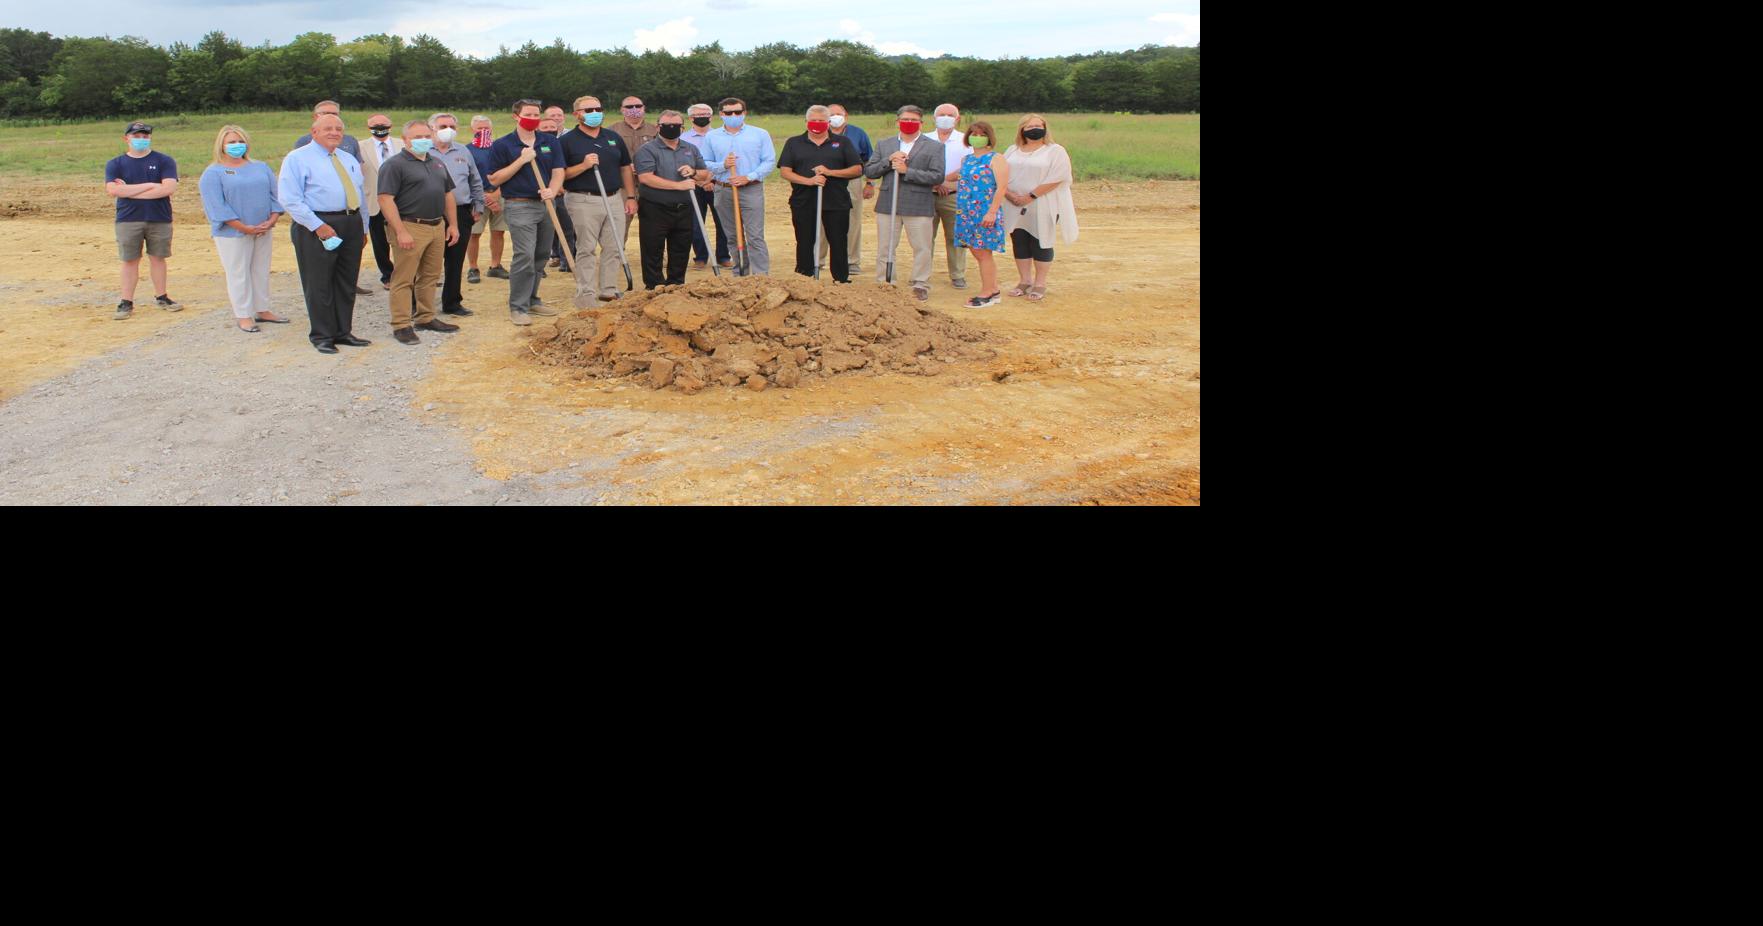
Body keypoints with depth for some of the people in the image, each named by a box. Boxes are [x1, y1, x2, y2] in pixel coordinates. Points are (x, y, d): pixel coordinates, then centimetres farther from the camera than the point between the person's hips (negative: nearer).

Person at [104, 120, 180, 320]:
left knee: (157, 258, 9)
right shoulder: (115, 164, 5)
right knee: (130, 261, 3)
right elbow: (113, 190, -10)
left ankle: (161, 297, 20)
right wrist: (149, 186, -14)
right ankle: (126, 302, 6)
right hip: (128, 220, 0)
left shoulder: (164, 161, 1)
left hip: (159, 219, 0)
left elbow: (169, 188, -14)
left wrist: (129, 191, -11)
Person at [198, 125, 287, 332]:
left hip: (263, 231, 5)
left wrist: (272, 220, -10)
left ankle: (262, 310, 22)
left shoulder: (261, 167, 12)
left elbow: (275, 195, 7)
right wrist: (244, 228, -18)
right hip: (233, 233, -5)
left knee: (261, 271, 11)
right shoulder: (213, 173, -3)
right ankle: (243, 316, 5)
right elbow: (217, 206, -11)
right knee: (238, 274, -1)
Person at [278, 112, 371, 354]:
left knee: (347, 283, 11)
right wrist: (318, 226, -18)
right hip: (317, 227, -6)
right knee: (319, 284, -1)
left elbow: (360, 195, 22)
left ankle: (343, 332, 21)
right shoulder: (297, 159, -4)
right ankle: (322, 336, 8)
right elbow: (290, 199, -12)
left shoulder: (349, 159, 17)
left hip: (352, 224, 6)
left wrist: (364, 227, 15)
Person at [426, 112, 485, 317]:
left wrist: (478, 207, 15)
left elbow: (476, 183, 20)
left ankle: (452, 302, 19)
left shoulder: (464, 153, 14)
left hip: (460, 213, 4)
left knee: (456, 262, 9)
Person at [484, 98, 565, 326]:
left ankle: (531, 300, 24)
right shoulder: (503, 145, -3)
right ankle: (517, 307, -8)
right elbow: (494, 179, -5)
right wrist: (521, 160, -15)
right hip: (519, 205, -5)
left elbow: (558, 171, 5)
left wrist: (552, 190, -17)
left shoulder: (550, 142, 9)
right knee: (525, 256, -14)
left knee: (541, 256, 11)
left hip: (545, 205, 5)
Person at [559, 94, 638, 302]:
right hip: (583, 201, -5)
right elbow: (560, 175, -6)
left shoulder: (613, 137, 13)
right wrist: (583, 166, -19)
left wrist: (631, 197, 10)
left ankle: (609, 291, 16)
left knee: (614, 247, 7)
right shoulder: (567, 140, -3)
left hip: (615, 198, 5)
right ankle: (586, 293, 3)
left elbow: (625, 168, 17)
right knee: (586, 249, -2)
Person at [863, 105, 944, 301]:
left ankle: (921, 286, 10)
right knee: (885, 248, 7)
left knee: (921, 248, 0)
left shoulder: (934, 147, 2)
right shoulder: (883, 144, 13)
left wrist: (906, 171, -15)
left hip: (919, 206, -3)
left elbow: (938, 176, -9)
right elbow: (868, 171, 8)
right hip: (887, 205, 3)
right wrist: (888, 161, -9)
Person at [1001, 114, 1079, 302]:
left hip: (1042, 208, -5)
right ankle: (1024, 282, 17)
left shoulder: (1055, 151, -2)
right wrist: (1009, 194, -11)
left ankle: (1040, 284, 5)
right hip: (1015, 208, 5)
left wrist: (1030, 196, -19)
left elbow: (1056, 178, -14)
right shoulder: (1012, 151, 14)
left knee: (1041, 244, -2)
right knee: (1019, 244, 7)